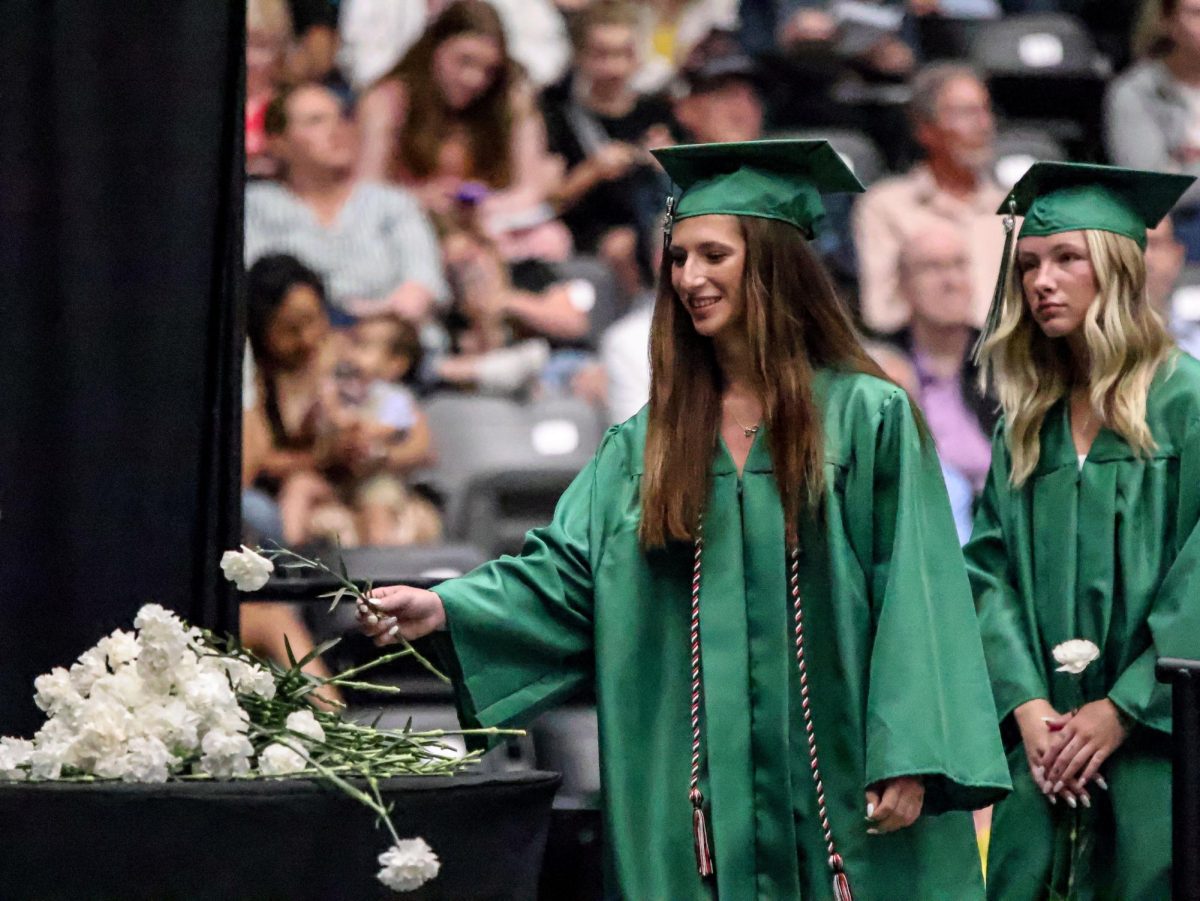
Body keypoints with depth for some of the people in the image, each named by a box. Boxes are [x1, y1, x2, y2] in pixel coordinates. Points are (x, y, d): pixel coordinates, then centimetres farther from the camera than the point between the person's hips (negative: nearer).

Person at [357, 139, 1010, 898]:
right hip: (703, 800, 4)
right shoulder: (651, 442, 12)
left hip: (837, 792, -4)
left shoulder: (868, 418, -1)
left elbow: (913, 598, -7)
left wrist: (907, 762, -15)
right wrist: (446, 611, -11)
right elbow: (566, 572, 6)